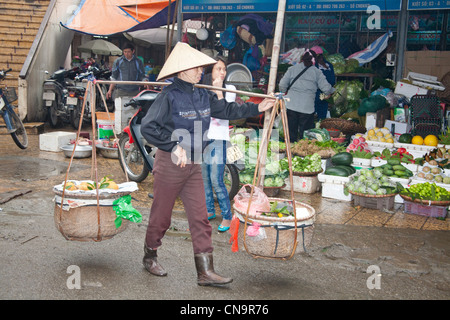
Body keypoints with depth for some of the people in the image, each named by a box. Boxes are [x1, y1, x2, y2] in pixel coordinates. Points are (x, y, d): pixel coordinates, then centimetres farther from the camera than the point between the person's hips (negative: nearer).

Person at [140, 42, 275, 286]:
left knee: (200, 218, 4)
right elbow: (147, 127, -21)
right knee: (161, 216, 9)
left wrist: (257, 108, 12)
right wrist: (174, 146, -26)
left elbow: (226, 110, 18)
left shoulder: (203, 96, 5)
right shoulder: (169, 96, -15)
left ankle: (205, 272, 9)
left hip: (194, 165, 6)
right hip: (170, 163, -6)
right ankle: (149, 257, 33)